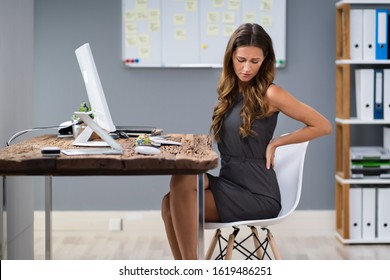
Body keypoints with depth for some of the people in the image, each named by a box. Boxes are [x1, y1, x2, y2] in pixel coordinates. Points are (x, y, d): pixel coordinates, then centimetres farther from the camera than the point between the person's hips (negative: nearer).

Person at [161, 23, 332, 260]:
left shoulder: (269, 94, -6)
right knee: (171, 204, -20)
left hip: (257, 195, -6)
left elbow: (323, 126, -4)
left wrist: (275, 143, -6)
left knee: (183, 183, -25)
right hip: (228, 182, 7)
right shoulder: (230, 91, 15)